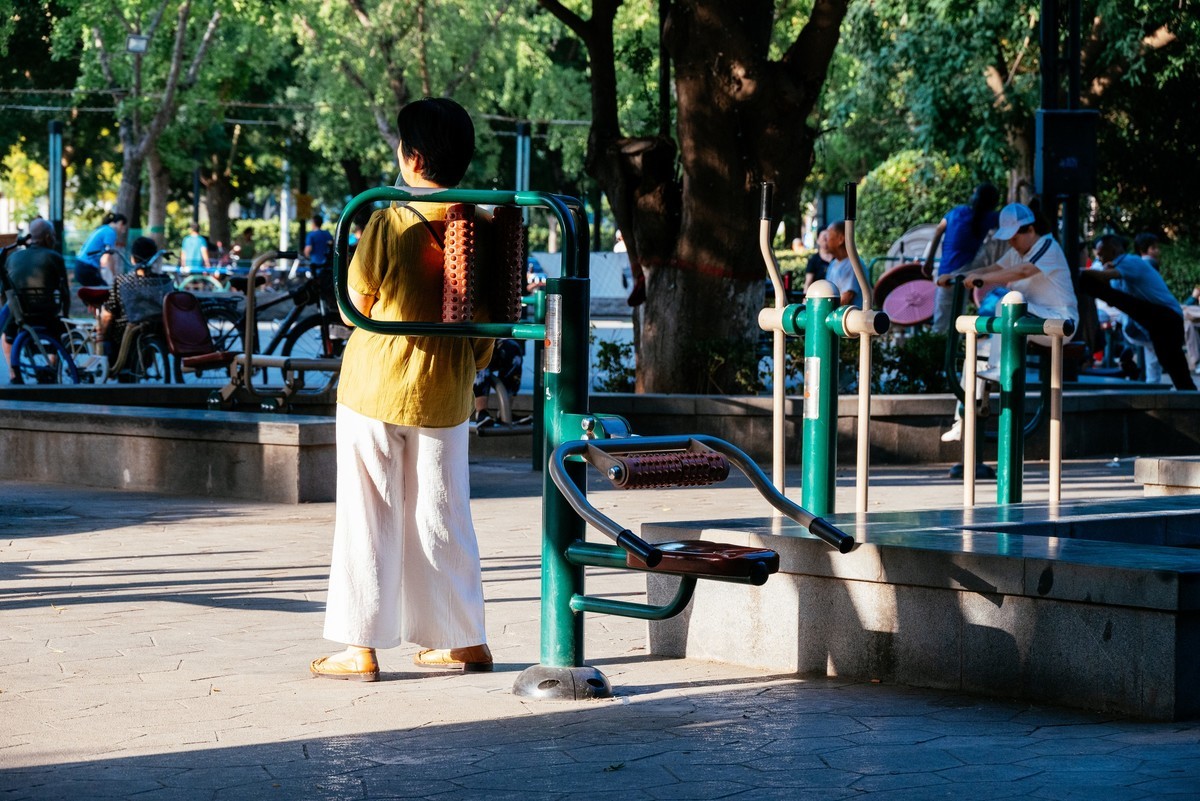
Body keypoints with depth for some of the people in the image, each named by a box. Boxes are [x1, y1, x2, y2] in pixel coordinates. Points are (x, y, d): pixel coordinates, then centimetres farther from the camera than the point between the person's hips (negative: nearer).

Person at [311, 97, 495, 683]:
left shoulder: (389, 223, -15)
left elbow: (355, 306, -5)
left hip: (375, 390, -4)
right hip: (444, 393, 4)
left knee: (369, 518, 4)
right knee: (441, 516, 14)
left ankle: (360, 649, 6)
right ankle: (464, 640, 20)